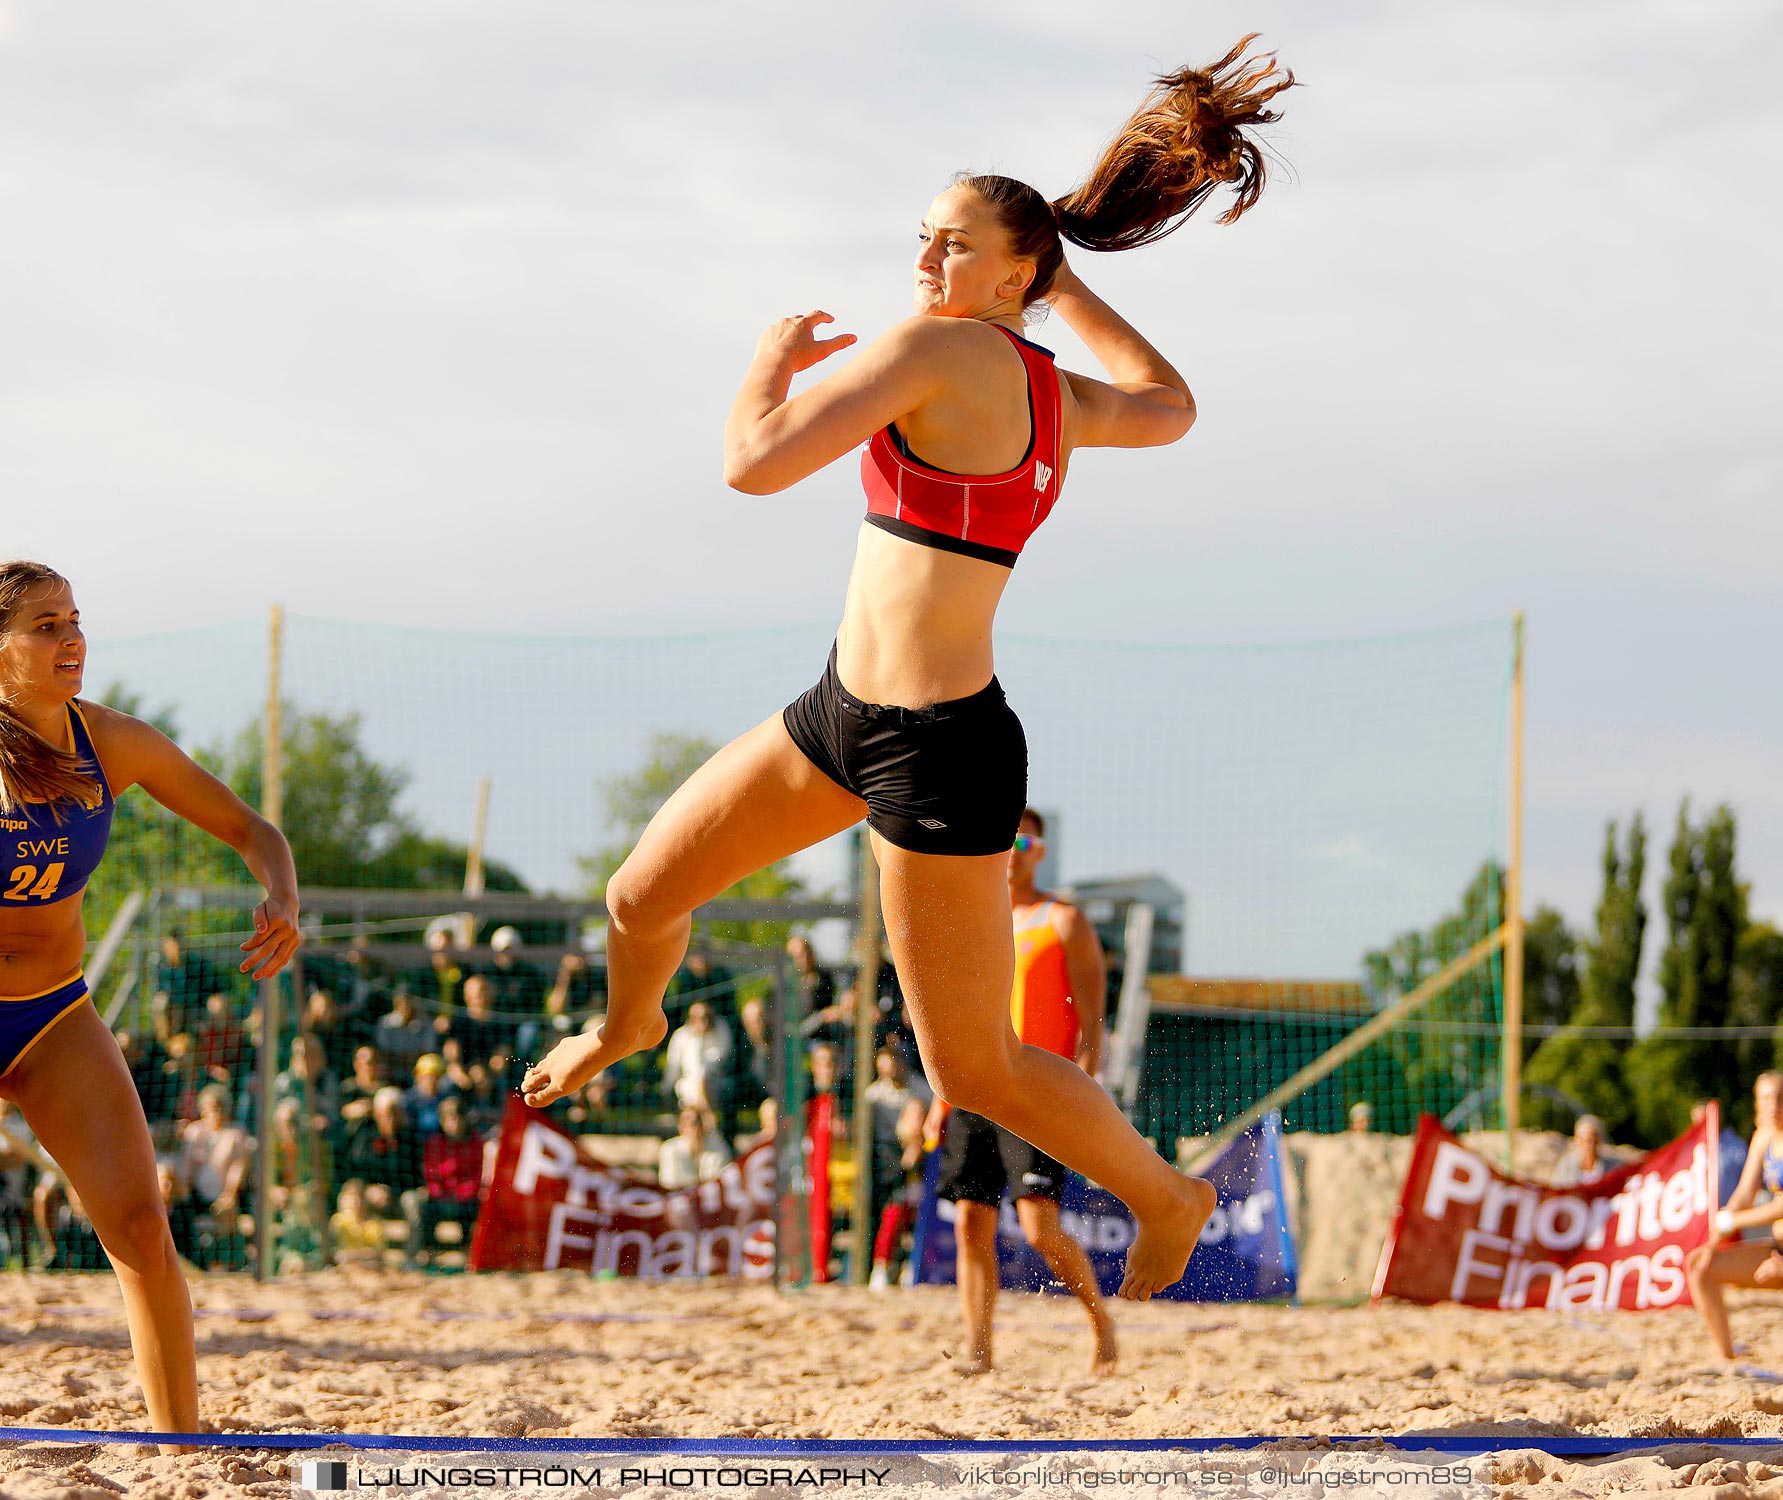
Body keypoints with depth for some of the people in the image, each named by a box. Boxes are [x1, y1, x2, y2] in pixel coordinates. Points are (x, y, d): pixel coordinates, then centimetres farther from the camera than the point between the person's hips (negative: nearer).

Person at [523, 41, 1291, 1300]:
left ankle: (1167, 1196, 24)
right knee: (640, 896, 19)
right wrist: (1072, 286, 28)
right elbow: (1170, 408, 28)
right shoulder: (1058, 397, 5)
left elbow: (756, 464, -25)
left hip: (938, 754, -9)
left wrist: (776, 358, -6)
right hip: (846, 715, 9)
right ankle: (629, 1028, 52)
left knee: (976, 1072, 4)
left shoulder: (937, 348, -20)